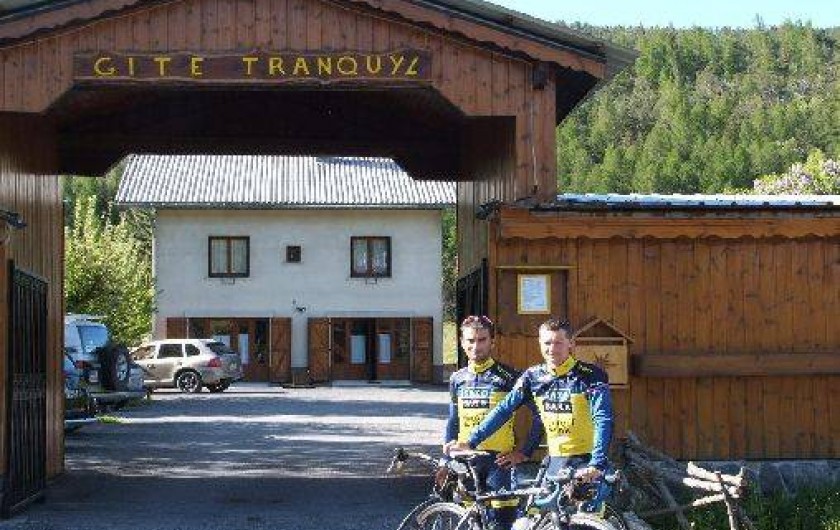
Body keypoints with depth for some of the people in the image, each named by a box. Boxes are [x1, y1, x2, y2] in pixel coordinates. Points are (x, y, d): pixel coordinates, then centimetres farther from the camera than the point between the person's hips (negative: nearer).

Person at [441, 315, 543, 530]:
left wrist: (525, 452, -6)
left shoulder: (508, 377, -3)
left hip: (499, 461, -4)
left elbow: (539, 416, -2)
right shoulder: (457, 379, 12)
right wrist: (446, 459, 14)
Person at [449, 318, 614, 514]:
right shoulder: (533, 376, 2)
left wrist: (597, 465, -31)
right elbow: (504, 410, 3)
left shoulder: (591, 376, -11)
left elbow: (603, 421, -19)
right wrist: (471, 441, -5)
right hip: (556, 461, 4)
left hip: (587, 463, -4)